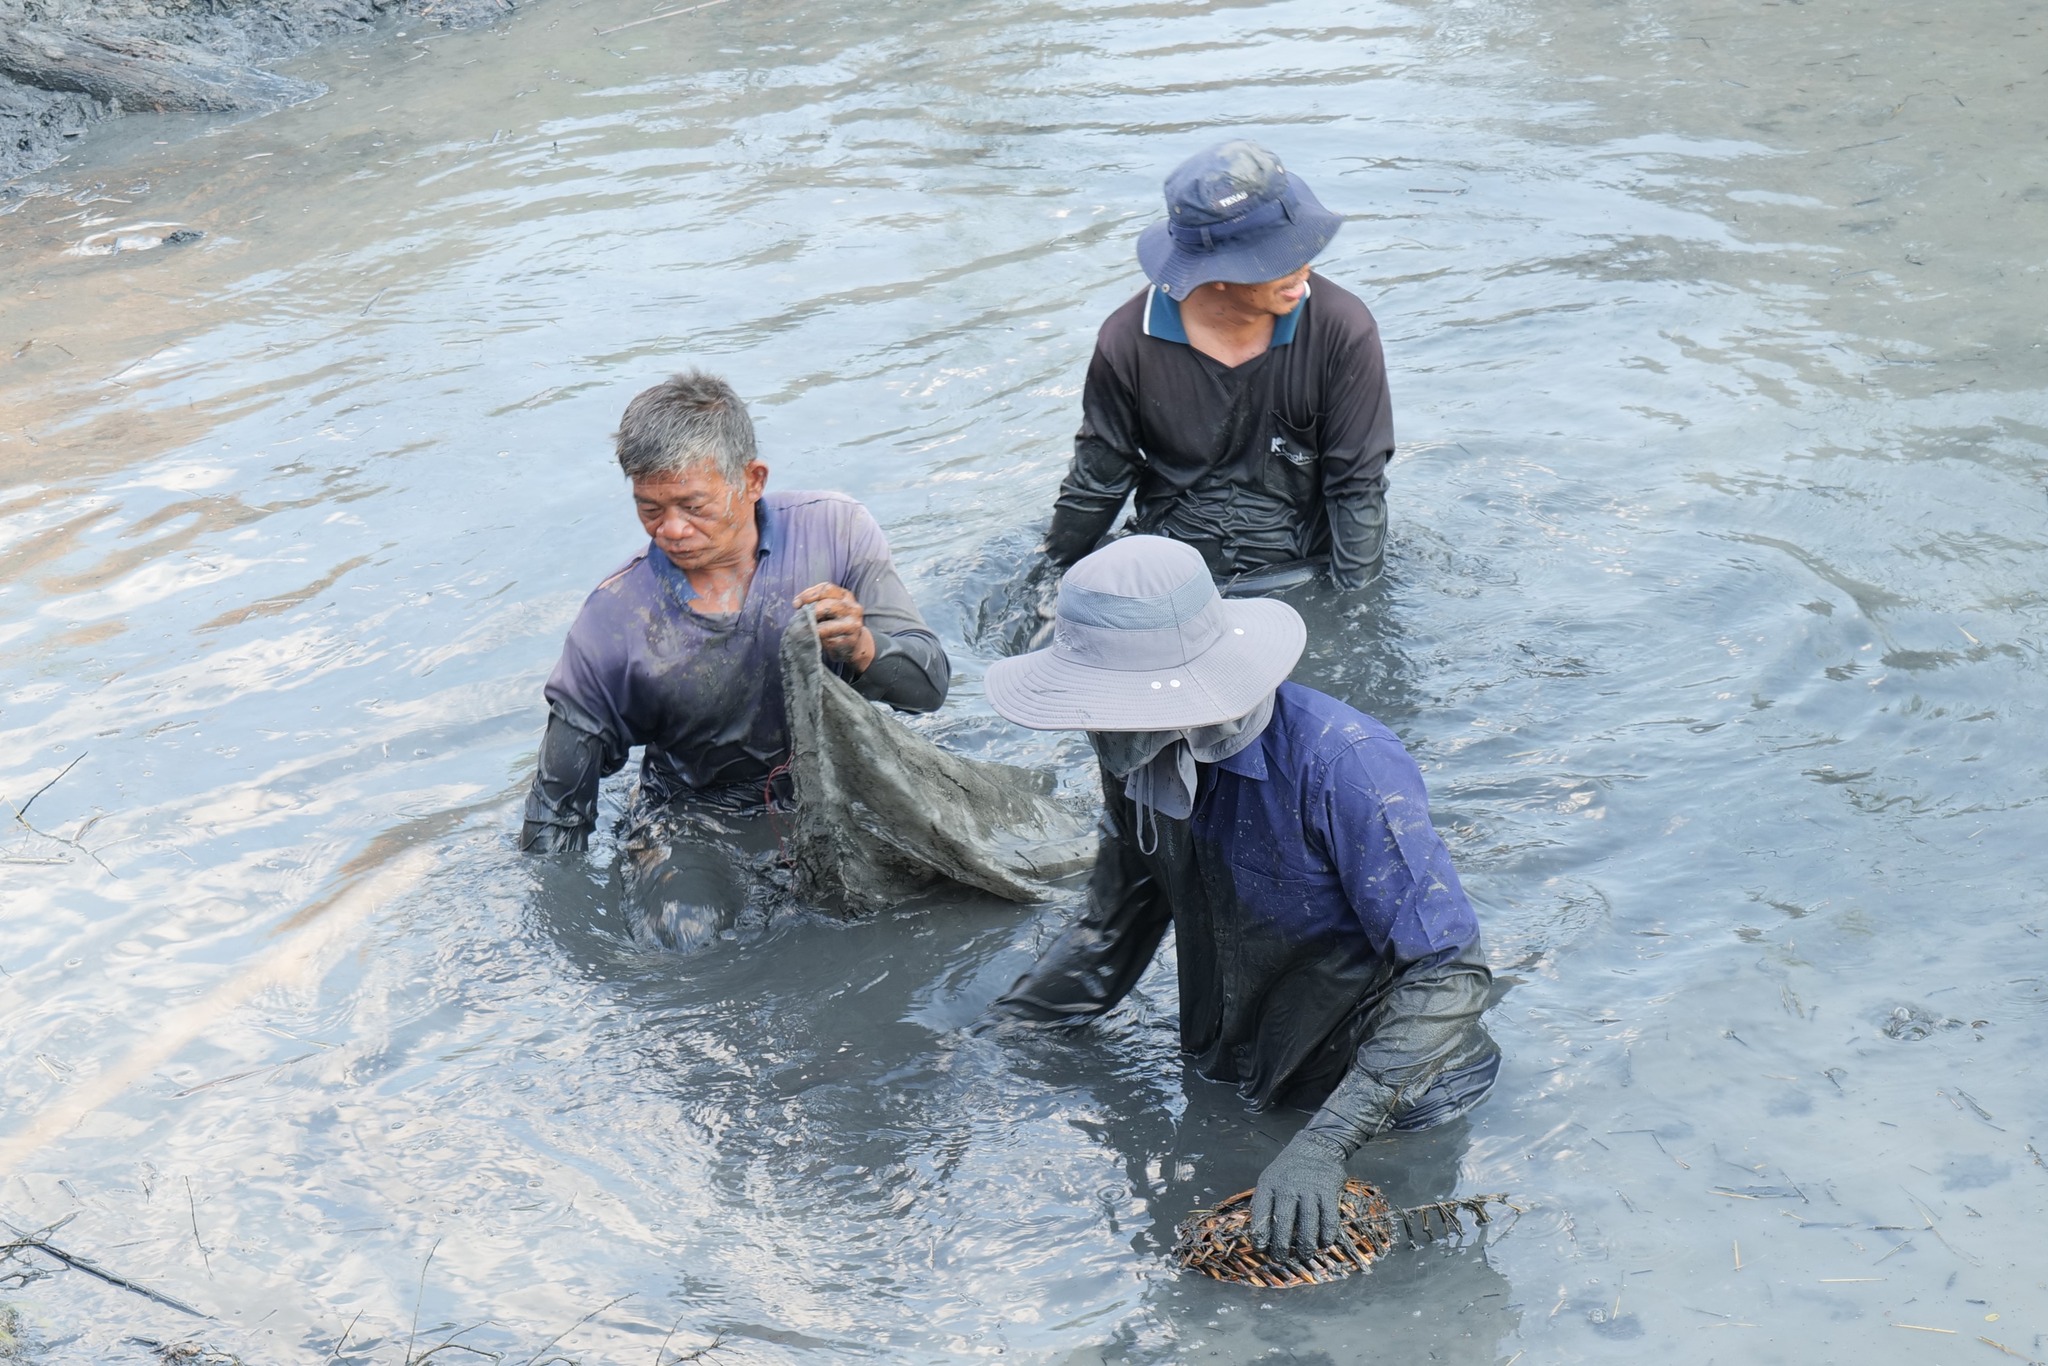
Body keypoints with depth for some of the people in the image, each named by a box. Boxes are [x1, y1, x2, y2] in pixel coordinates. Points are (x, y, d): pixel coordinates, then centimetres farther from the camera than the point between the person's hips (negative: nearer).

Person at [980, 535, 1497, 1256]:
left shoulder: (1342, 765, -31)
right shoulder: (1143, 757, -8)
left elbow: (1449, 973, -30)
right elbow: (1115, 923, 10)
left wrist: (1327, 1141, -38)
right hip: (1221, 1082, 7)